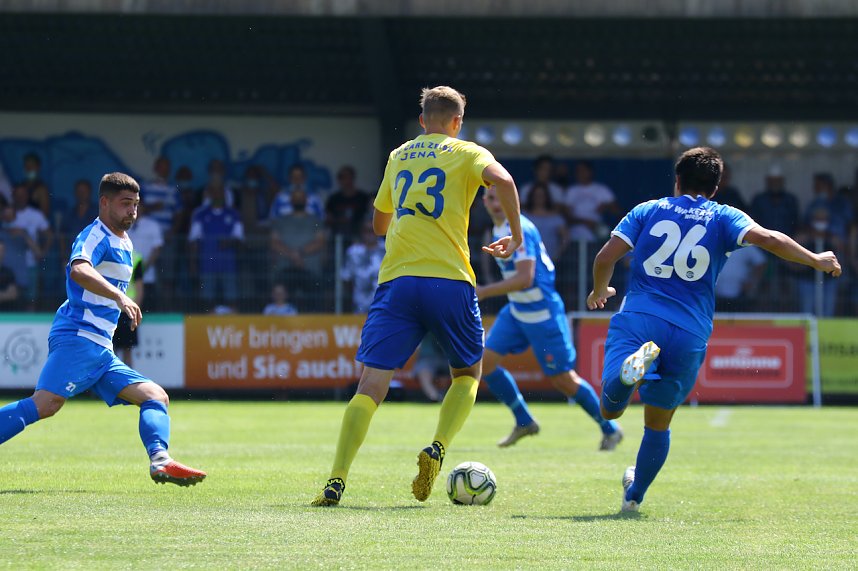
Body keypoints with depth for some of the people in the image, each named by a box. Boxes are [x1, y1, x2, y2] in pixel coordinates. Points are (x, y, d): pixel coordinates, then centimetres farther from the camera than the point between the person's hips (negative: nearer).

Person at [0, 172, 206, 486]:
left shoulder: (125, 245, 23)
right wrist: (119, 296, -41)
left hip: (101, 351, 9)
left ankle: (160, 460, -19)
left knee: (156, 397, 0)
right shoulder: (95, 236, -6)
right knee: (45, 404, -25)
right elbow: (78, 270, -30)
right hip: (77, 338, -9)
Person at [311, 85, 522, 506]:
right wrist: (516, 235, 0)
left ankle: (336, 482, -18)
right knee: (467, 373, 20)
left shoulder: (398, 157, 21)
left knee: (371, 385, -3)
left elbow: (379, 223, 31)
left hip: (396, 281, 2)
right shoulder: (465, 154, 9)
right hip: (449, 281, -2)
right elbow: (502, 179, -12)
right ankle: (437, 449, -5)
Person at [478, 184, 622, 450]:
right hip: (516, 311, 9)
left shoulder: (518, 230, -22)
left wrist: (484, 292, -31)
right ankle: (524, 422, 12)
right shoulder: (499, 228, 7)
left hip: (542, 314, -9)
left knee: (563, 379, -2)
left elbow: (524, 279, -29)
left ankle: (610, 429, 15)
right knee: (484, 362, -1)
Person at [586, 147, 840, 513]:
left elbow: (606, 256, 6)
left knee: (610, 409, -16)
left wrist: (599, 291, 26)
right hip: (689, 332, 1)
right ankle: (634, 496, 27)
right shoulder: (723, 218, 10)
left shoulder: (647, 211, 13)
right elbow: (767, 238, -7)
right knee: (658, 423, 19)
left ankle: (633, 366, -43)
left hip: (637, 318, -1)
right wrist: (816, 260, 5)